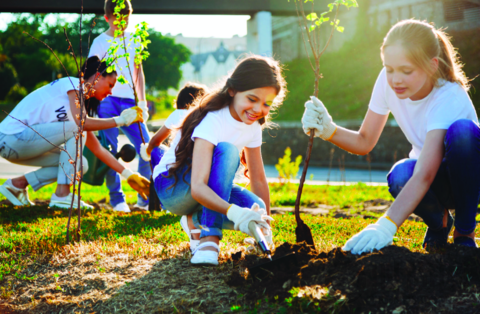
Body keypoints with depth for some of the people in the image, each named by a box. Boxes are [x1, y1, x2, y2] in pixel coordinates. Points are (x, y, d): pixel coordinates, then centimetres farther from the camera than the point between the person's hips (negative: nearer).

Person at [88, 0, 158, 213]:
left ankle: (146, 199, 8)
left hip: (130, 101, 4)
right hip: (107, 101, -4)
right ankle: (117, 199, 5)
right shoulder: (100, 42, 3)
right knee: (111, 151, -6)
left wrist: (142, 102, 14)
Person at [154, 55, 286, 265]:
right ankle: (209, 237, -33)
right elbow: (197, 188, -41)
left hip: (208, 191, 7)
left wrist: (266, 227, -2)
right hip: (172, 186, -7)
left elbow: (258, 179, 2)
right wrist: (234, 212, -57)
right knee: (226, 150, -34)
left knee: (255, 210, -24)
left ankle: (196, 220, 3)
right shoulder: (212, 121, -29)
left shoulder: (253, 126, -5)